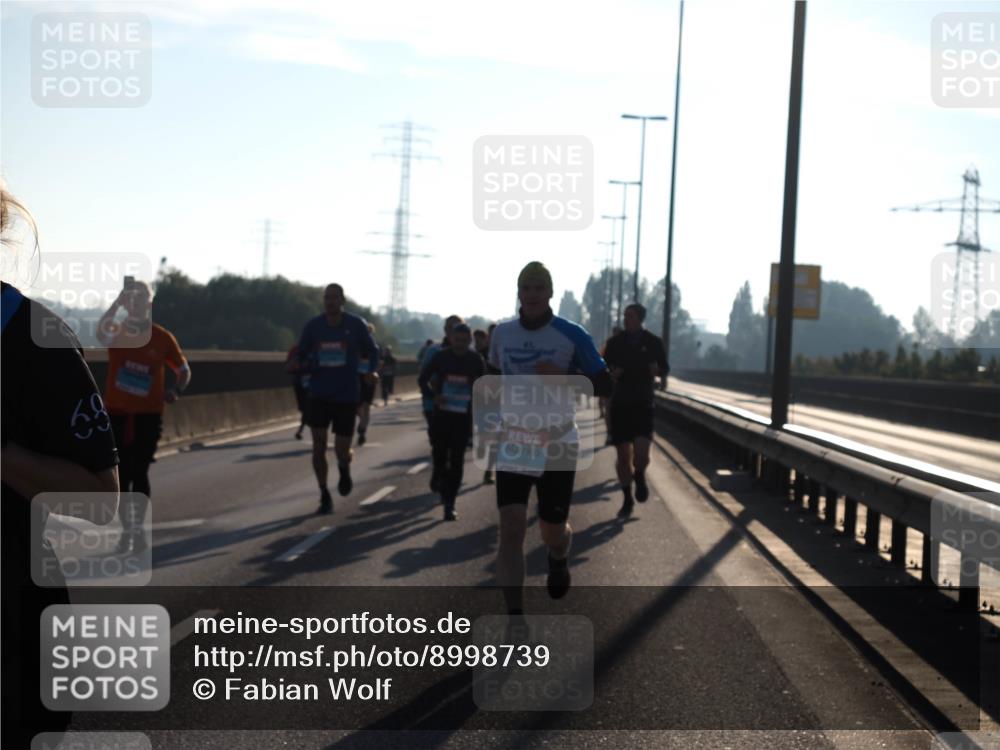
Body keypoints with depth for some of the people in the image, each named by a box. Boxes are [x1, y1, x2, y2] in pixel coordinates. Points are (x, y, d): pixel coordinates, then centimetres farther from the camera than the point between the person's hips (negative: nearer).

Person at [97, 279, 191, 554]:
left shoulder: (162, 338, 1)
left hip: (149, 415, 0)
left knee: (140, 472, 0)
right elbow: (100, 331, -26)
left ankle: (138, 528, 9)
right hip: (117, 413, 1)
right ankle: (127, 529, 10)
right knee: (122, 473, 2)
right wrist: (118, 300, -33)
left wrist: (176, 390, -12)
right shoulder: (116, 332, -1)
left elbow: (184, 369, 8)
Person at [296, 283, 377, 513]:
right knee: (318, 446, -6)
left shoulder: (357, 324, -4)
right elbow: (302, 355, 11)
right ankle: (324, 496, 8)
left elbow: (372, 352, 8)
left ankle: (344, 470, 38)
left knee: (342, 451, 0)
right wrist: (303, 365, -13)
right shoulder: (313, 326, 0)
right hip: (318, 394, 1)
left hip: (347, 395, -1)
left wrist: (371, 371, -11)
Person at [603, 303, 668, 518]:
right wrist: (611, 374, -14)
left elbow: (665, 369, 11)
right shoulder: (616, 342, 3)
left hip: (643, 405, -1)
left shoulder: (653, 343, 1)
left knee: (641, 453, -16)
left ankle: (640, 477, 19)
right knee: (623, 456, 3)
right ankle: (627, 499, 19)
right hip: (620, 404, 1)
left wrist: (657, 370, -12)